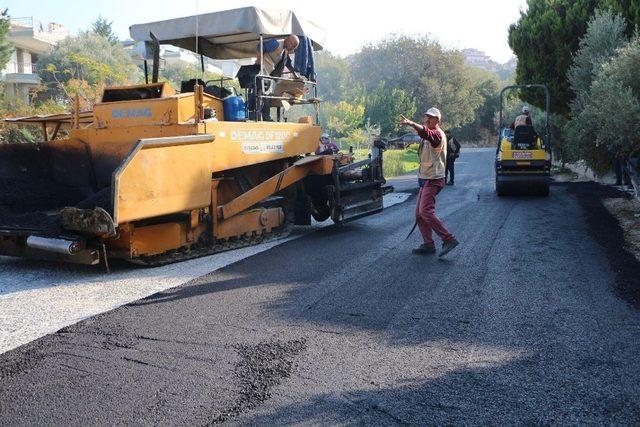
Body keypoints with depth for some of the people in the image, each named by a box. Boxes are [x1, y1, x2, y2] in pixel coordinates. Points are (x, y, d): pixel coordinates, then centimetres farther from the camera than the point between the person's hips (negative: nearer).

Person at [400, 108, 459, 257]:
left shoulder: (438, 134, -13)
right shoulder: (429, 136, 21)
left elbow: (426, 133, -35)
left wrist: (411, 124, -53)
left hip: (433, 180, -10)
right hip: (426, 179, 10)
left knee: (426, 212, -20)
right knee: (419, 214, 8)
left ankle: (449, 239, -15)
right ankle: (428, 244, 12)